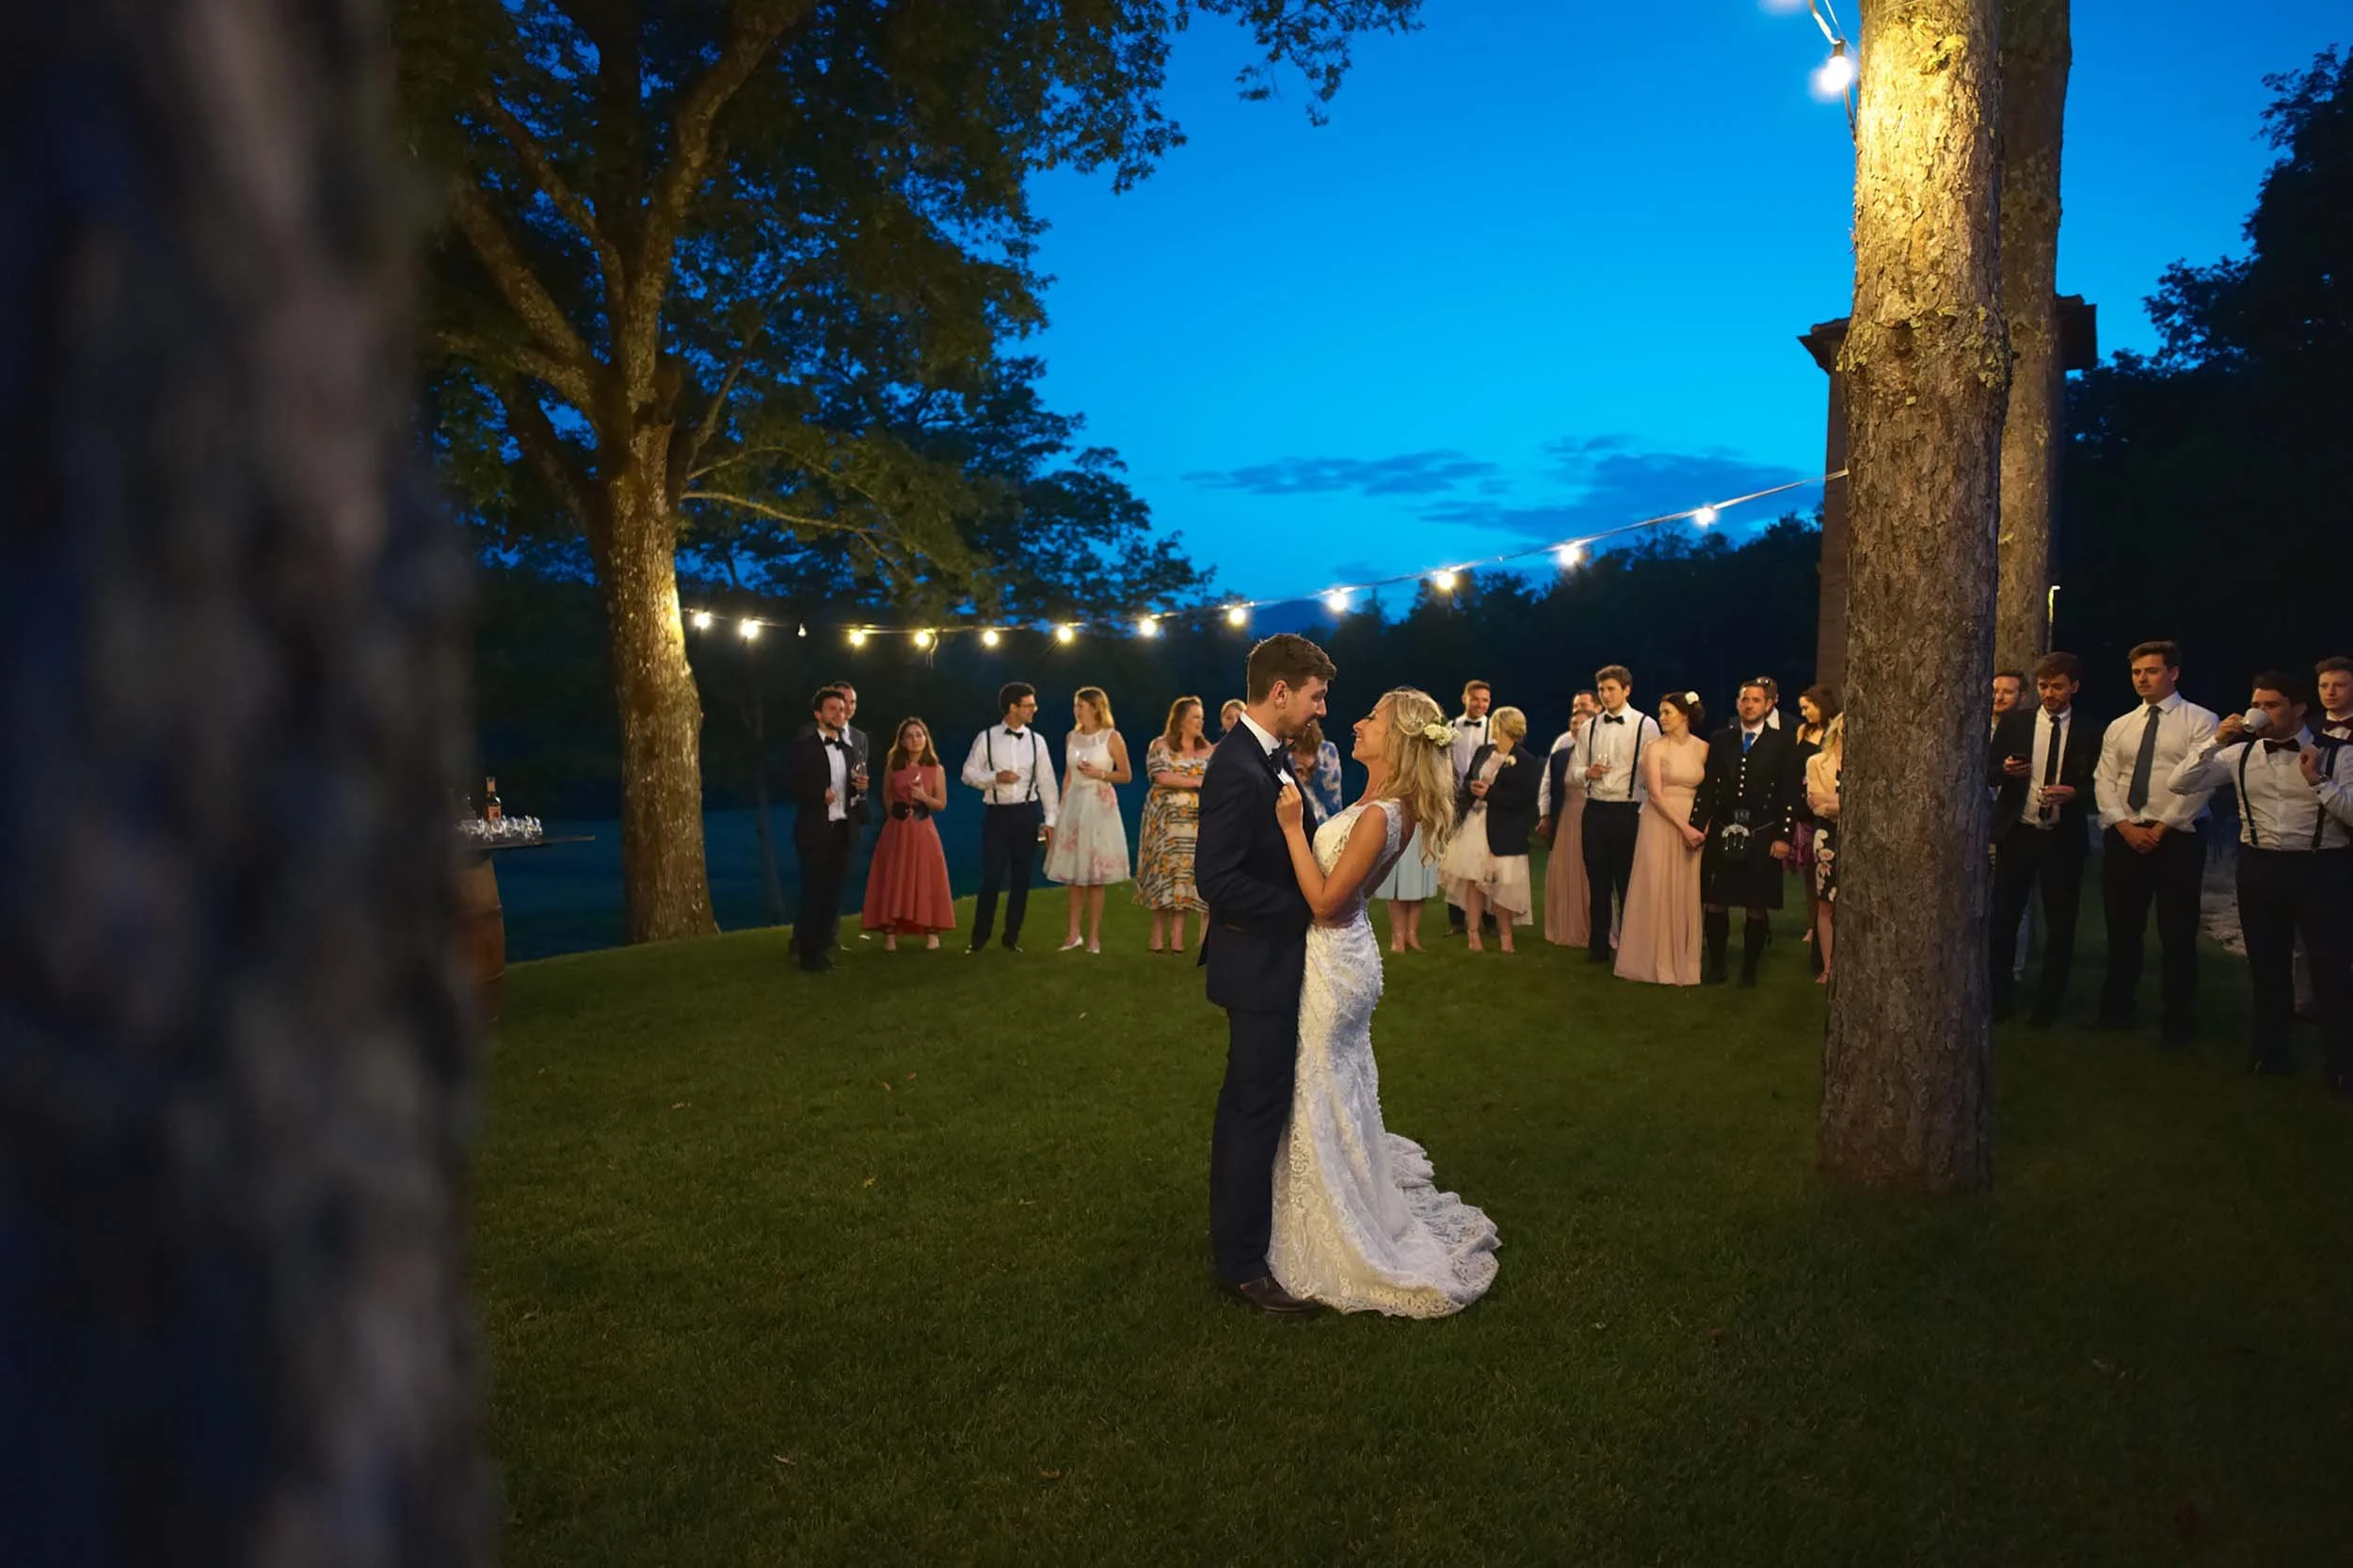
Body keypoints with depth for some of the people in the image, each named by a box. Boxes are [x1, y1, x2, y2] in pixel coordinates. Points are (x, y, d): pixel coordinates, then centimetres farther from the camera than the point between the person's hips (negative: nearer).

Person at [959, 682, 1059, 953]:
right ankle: (979, 936, 13)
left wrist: (1049, 820, 0)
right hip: (997, 814, -2)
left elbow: (1046, 781, 4)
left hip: (1028, 814, 2)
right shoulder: (986, 738, -2)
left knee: (1021, 878, 7)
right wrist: (995, 776, -16)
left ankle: (1012, 936, 20)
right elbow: (968, 773, 1)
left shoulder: (1036, 740, 3)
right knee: (991, 876, -1)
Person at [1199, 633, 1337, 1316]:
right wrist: (1306, 908, -20)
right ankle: (1241, 1262, 15)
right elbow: (1218, 880, -27)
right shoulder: (1239, 769, -25)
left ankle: (1232, 1232, 37)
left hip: (1268, 959, 10)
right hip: (1262, 963, -10)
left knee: (1247, 1103, 21)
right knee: (1258, 1109, 1)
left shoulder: (1264, 755, 6)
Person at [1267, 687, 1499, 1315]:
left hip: (1333, 960, -10)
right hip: (1345, 951, 10)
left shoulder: (1378, 815, -27)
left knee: (1324, 1102, 6)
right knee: (1343, 1094, 23)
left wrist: (1292, 827, -25)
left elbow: (1325, 900, -25)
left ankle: (1345, 1246, 22)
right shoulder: (1384, 805, 2)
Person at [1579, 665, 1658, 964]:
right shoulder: (1590, 727, 8)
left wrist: (1648, 812, -10)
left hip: (1627, 812, -4)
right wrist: (1587, 772, -11)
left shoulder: (1646, 725, -5)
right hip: (1595, 810, 4)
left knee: (1629, 884, 4)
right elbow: (1576, 770, 11)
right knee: (1598, 883, 10)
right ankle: (1598, 947, 19)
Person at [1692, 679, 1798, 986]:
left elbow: (1789, 796, -2)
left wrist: (1784, 836, -8)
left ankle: (1749, 969, 19)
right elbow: (1706, 786, 6)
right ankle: (1716, 965, 17)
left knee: (1757, 908, 5)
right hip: (1723, 833, 2)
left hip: (1762, 835, -2)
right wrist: (1696, 825, 0)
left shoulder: (1781, 745, 0)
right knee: (1714, 903, 4)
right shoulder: (1721, 739, 6)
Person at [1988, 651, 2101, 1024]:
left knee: (2060, 923, 6)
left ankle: (2049, 1002, 18)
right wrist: (2005, 770, -16)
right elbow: (1990, 772, 6)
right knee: (2004, 916, 3)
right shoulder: (2015, 721, 4)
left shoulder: (2089, 732, 2)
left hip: (2064, 838, 0)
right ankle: (2000, 995, 14)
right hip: (2016, 832, 1)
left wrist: (2073, 792, -17)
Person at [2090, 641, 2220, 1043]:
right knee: (2122, 929, 11)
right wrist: (2125, 826, -9)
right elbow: (2103, 782, 6)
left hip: (2178, 837, -4)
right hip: (2123, 837, 4)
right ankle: (2116, 1009, 23)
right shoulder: (2118, 727, 12)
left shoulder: (2200, 721, -3)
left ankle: (2176, 1019, 14)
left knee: (2177, 933, 2)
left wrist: (2161, 827, -16)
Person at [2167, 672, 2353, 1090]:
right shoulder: (2240, 754, 3)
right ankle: (2270, 1052, 29)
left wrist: (2318, 780, -20)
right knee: (2267, 965, 15)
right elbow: (2180, 784, -3)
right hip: (2259, 867, 3)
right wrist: (2215, 740, -11)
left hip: (2318, 868, -3)